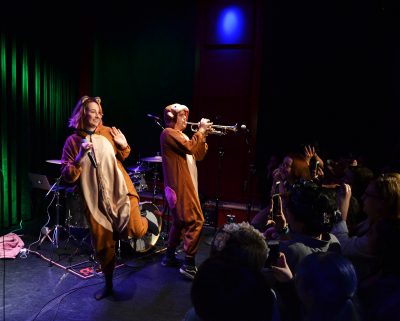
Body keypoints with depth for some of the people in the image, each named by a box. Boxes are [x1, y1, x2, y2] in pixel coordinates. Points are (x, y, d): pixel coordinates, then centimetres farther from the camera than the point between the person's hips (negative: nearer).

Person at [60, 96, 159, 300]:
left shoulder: (108, 133, 2)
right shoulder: (72, 141, -2)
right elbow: (67, 176, -7)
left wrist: (124, 146, -3)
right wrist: (80, 155, -21)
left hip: (120, 190, 0)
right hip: (94, 199, 0)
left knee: (134, 231, -16)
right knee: (102, 244, 8)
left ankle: (146, 223, 22)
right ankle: (108, 284, 31)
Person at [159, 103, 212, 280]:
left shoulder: (181, 135, 23)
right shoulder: (168, 133, -8)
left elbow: (197, 155, 18)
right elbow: (190, 147, -23)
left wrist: (203, 137, 5)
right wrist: (201, 130, -11)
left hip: (186, 184, 11)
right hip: (180, 185, -11)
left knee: (180, 221, 17)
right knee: (195, 221, -14)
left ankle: (169, 257, 28)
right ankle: (189, 264, -9)